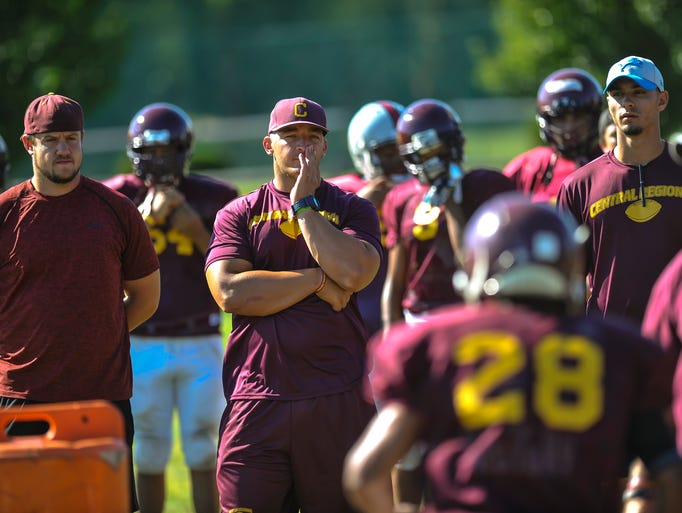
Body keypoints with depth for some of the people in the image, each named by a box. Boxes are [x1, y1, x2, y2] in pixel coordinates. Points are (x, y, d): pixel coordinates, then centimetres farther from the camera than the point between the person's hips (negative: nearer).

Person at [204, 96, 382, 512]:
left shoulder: (352, 210, 10)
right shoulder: (238, 215, 11)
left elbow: (353, 274, -11)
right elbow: (230, 292, -6)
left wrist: (303, 205, -4)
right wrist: (317, 281, -5)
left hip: (337, 399, 0)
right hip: (257, 399, 0)